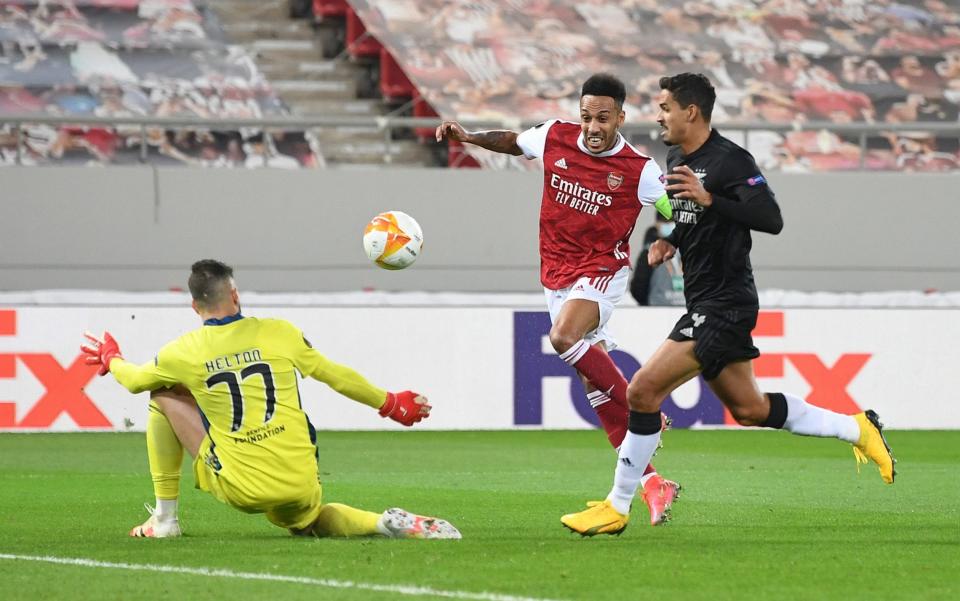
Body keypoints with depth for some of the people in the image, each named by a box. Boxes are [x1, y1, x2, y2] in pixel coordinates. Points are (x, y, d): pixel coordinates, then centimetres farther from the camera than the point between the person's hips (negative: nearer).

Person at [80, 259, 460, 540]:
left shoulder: (184, 352, -1)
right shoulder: (280, 333, 1)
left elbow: (133, 380, 18)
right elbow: (337, 376, 11)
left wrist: (110, 359, 43)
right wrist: (392, 405, 26)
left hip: (240, 489, -2)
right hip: (300, 485, 2)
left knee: (164, 398, 16)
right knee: (306, 521, 37)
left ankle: (165, 519, 18)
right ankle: (386, 524, 4)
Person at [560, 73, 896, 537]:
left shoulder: (730, 160, -15)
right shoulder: (676, 160, 12)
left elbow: (771, 219, -25)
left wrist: (709, 199, -34)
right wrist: (666, 242, 6)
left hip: (723, 306, -10)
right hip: (705, 303, 10)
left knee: (643, 390, -14)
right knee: (748, 408, 17)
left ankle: (617, 507, -7)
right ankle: (856, 429, 28)